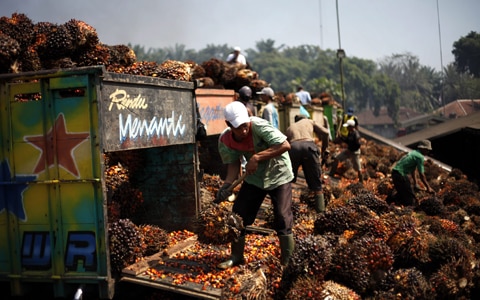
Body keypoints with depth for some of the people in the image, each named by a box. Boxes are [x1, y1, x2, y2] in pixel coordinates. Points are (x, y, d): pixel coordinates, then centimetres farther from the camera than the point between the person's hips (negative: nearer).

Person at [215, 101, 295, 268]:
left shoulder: (258, 126, -31)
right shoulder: (225, 140, -15)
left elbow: (285, 145, -36)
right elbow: (233, 164, -9)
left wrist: (257, 157, -36)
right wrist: (227, 184, -28)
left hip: (278, 176, -4)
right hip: (254, 178, 5)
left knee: (283, 219, -9)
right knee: (238, 215, 3)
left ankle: (288, 262, 5)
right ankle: (236, 257, 22)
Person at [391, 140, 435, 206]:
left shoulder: (413, 153, 20)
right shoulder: (420, 157, -9)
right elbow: (421, 175, -8)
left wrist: (415, 184, 33)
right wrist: (428, 187, 1)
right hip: (401, 175, -10)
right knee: (411, 201, -8)